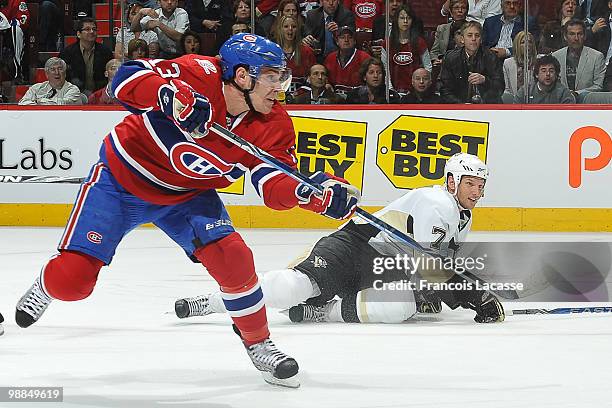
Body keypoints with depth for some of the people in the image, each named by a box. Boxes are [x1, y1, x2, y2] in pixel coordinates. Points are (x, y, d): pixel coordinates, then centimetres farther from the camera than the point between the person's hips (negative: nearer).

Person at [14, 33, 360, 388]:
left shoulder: (274, 125, -14)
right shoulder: (199, 75, -28)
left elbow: (275, 185, -20)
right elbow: (127, 78, -32)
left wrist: (315, 193, -40)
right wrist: (171, 95, -50)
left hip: (187, 196, 4)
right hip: (122, 176, -3)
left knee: (232, 257, -18)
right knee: (73, 279, -9)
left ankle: (259, 343, 5)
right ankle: (47, 287, 30)